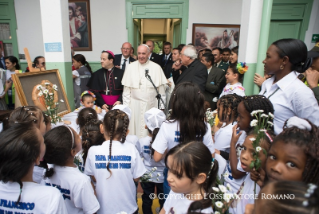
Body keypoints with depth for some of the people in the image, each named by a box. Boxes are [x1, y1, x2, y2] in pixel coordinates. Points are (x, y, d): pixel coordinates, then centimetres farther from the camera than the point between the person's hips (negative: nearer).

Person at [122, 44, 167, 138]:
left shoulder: (156, 67, 1)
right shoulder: (131, 67, 3)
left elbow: (161, 88, 2)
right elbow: (126, 89, 4)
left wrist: (162, 106, 2)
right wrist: (126, 106, 1)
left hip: (151, 104, 0)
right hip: (135, 104, 1)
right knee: (135, 129, 5)